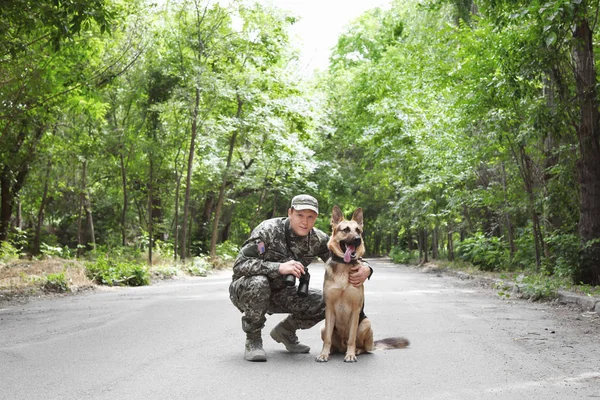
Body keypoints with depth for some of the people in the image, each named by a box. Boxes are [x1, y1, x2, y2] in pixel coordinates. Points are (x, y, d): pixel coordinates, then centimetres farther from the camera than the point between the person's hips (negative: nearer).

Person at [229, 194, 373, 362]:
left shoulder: (317, 239, -10)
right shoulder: (268, 230, -24)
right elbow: (240, 264, -32)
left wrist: (365, 268, -29)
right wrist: (279, 267, -44)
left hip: (280, 293, 5)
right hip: (245, 289, -5)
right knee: (259, 283, -39)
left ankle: (286, 330, 13)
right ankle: (252, 341, -15)